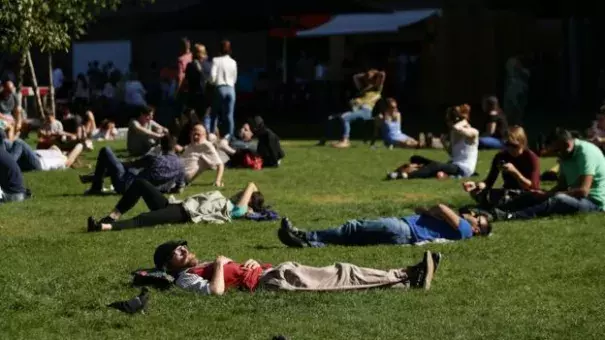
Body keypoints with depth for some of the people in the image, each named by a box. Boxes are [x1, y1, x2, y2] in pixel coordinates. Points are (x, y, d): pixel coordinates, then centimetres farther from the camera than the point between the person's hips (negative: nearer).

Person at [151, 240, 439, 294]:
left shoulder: (203, 265, 26)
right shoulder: (185, 279, -2)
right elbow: (216, 291, -23)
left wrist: (252, 263, 9)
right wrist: (220, 265, -8)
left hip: (269, 272, 9)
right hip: (270, 282, -9)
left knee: (338, 273, -3)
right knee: (340, 278, -14)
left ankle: (408, 277, -8)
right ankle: (407, 279, -16)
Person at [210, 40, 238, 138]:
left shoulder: (216, 60, -4)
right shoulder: (233, 62, 5)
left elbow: (212, 75, -11)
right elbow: (235, 78, 10)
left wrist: (212, 83, 9)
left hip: (220, 88, -2)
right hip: (231, 89, 2)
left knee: (214, 114, 8)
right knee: (229, 115, 3)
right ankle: (229, 136, 1)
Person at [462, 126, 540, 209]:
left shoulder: (531, 158, -12)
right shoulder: (501, 156, -1)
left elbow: (532, 187, -17)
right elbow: (489, 181, -5)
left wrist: (514, 171, -30)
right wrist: (476, 185, -28)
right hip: (507, 194, 4)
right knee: (476, 192, -22)